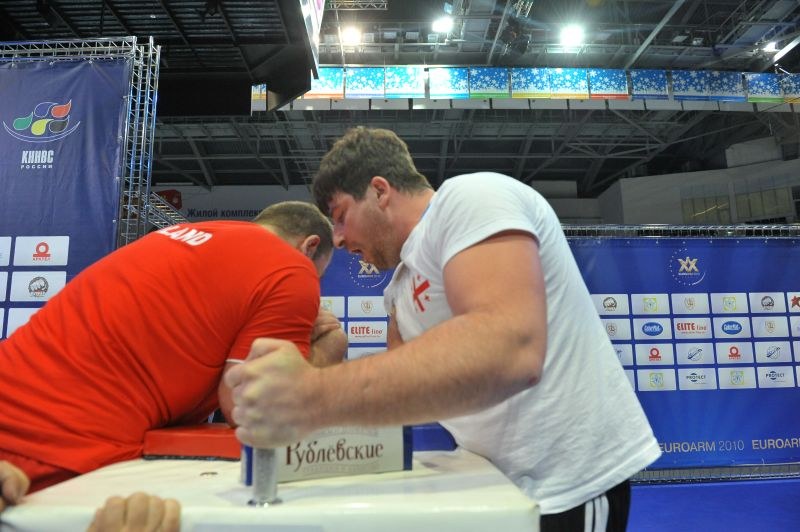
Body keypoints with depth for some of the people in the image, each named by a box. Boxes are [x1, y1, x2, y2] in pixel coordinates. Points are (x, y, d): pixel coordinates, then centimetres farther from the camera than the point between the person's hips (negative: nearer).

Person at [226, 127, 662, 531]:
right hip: (505, 479, 8)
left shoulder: (469, 197, -18)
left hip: (570, 480, -8)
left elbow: (511, 352, -35)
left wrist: (318, 398, -38)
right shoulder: (402, 285, 11)